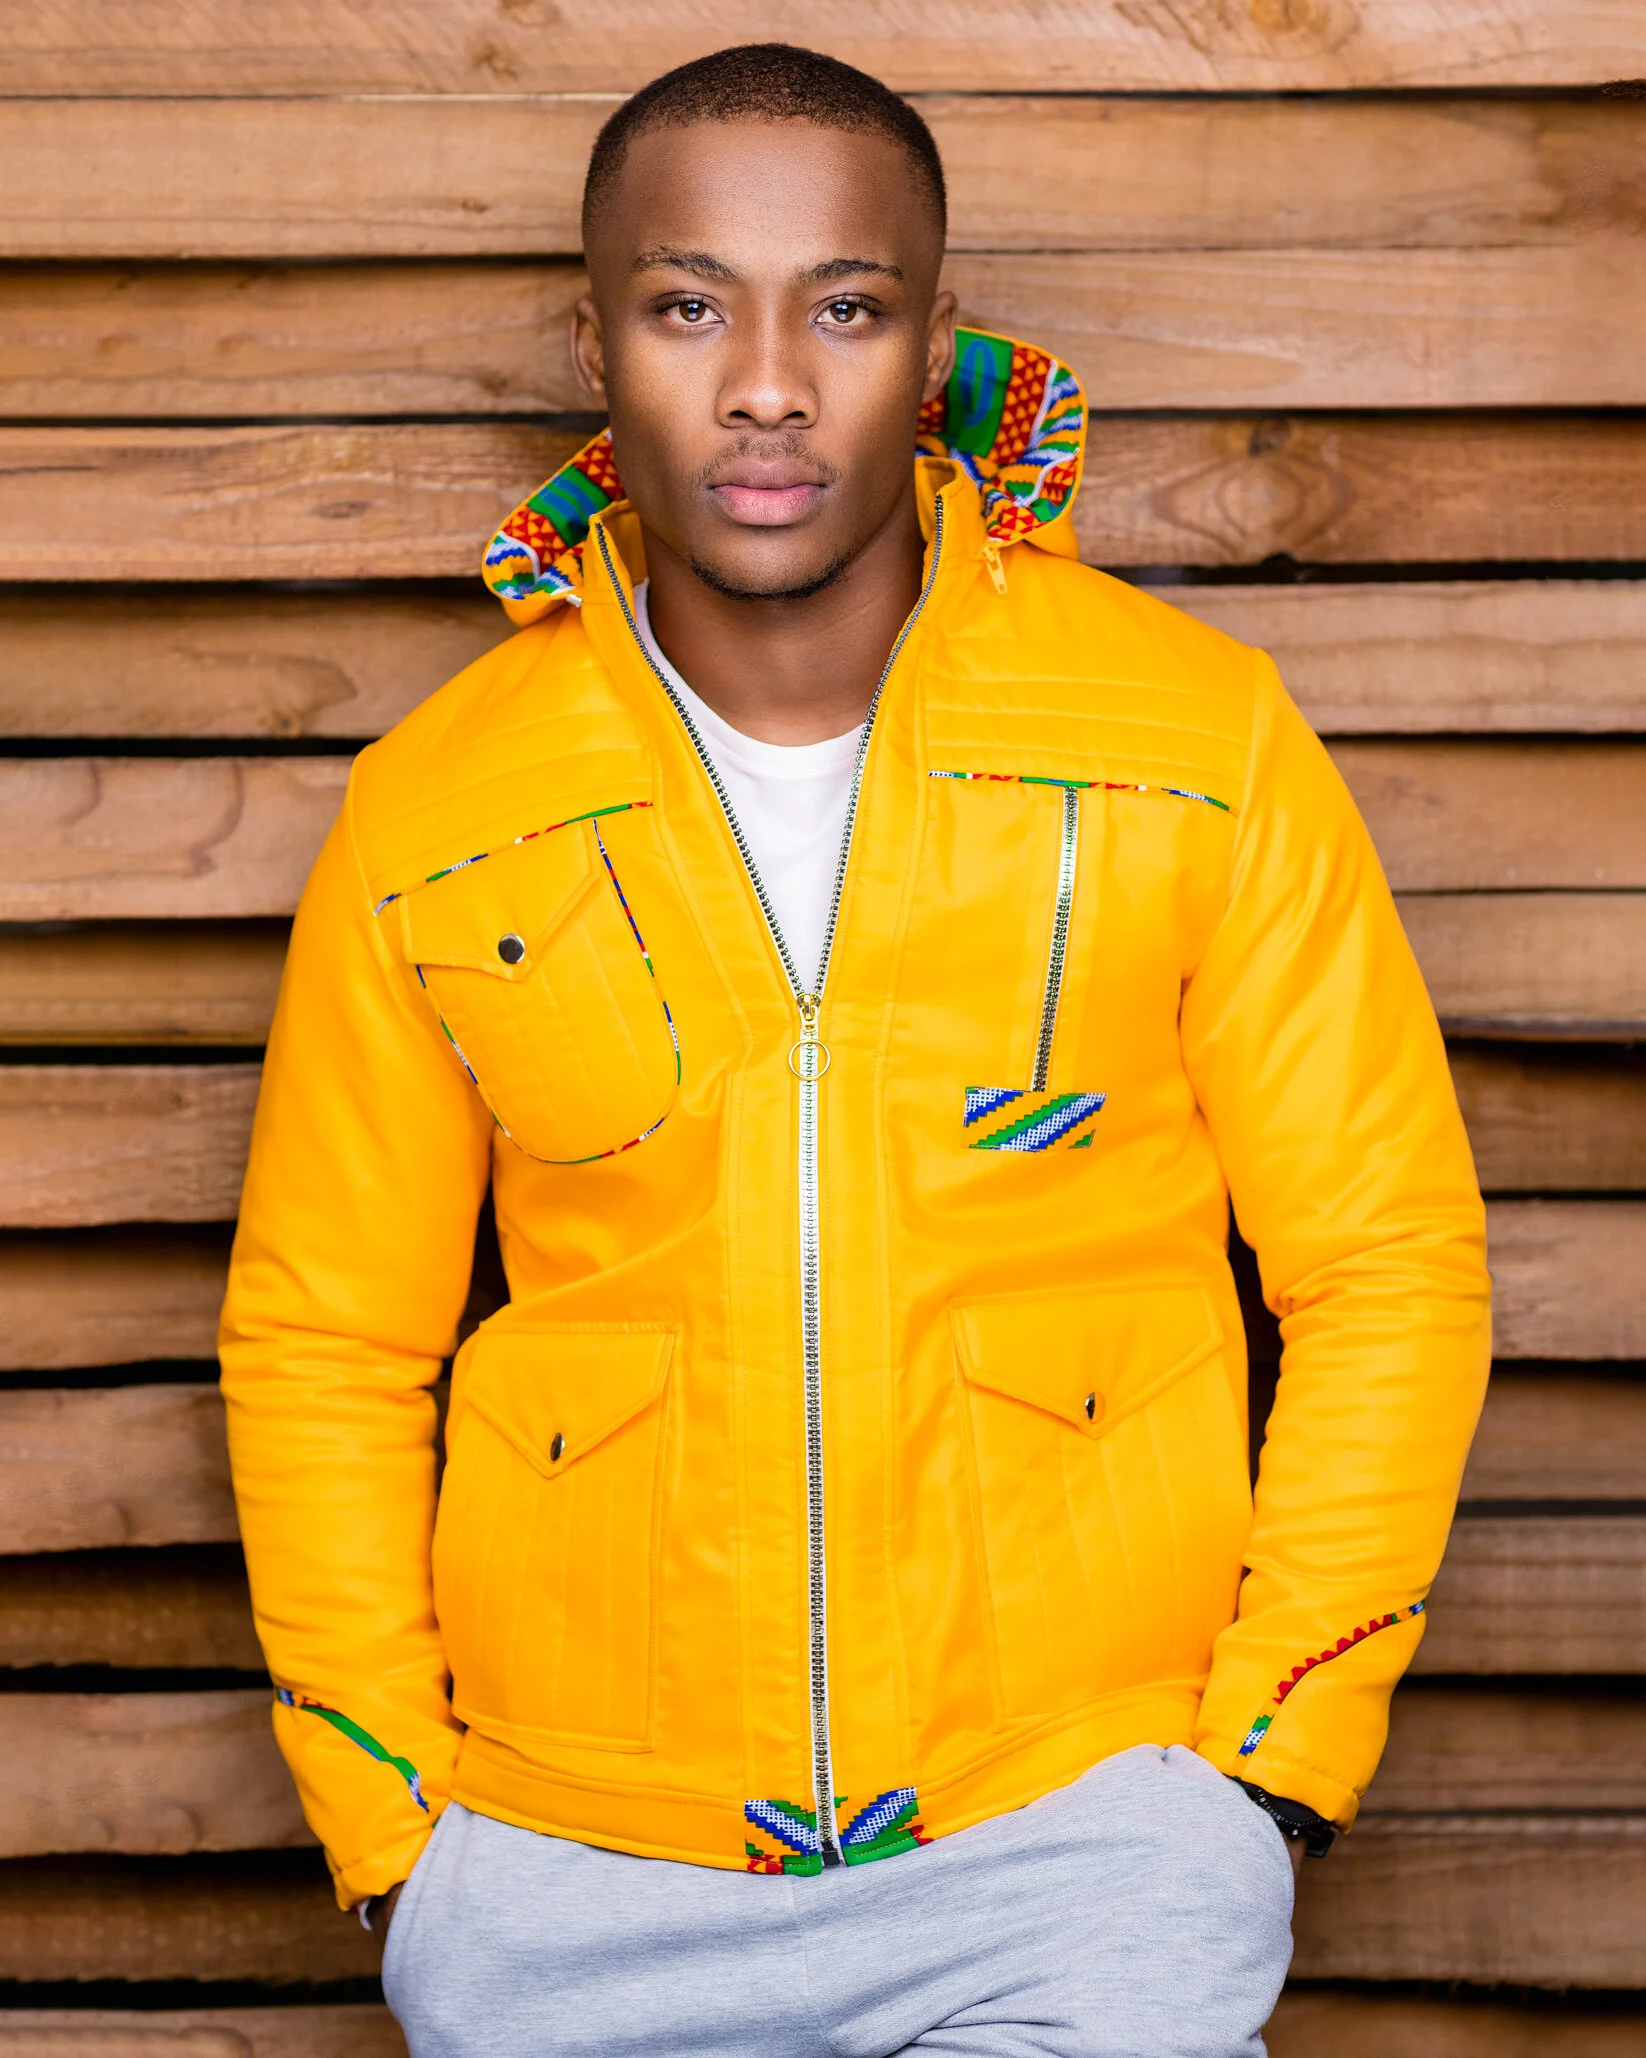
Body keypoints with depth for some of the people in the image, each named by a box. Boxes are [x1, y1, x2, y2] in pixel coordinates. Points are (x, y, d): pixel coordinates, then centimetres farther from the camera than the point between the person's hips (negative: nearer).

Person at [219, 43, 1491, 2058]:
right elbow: (321, 1344, 7)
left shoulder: (1200, 741, -4)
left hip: (1079, 1827, -1)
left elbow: (1387, 1261, 1)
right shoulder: (429, 818, -1)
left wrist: (1272, 1757, -3)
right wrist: (393, 1834, 2)